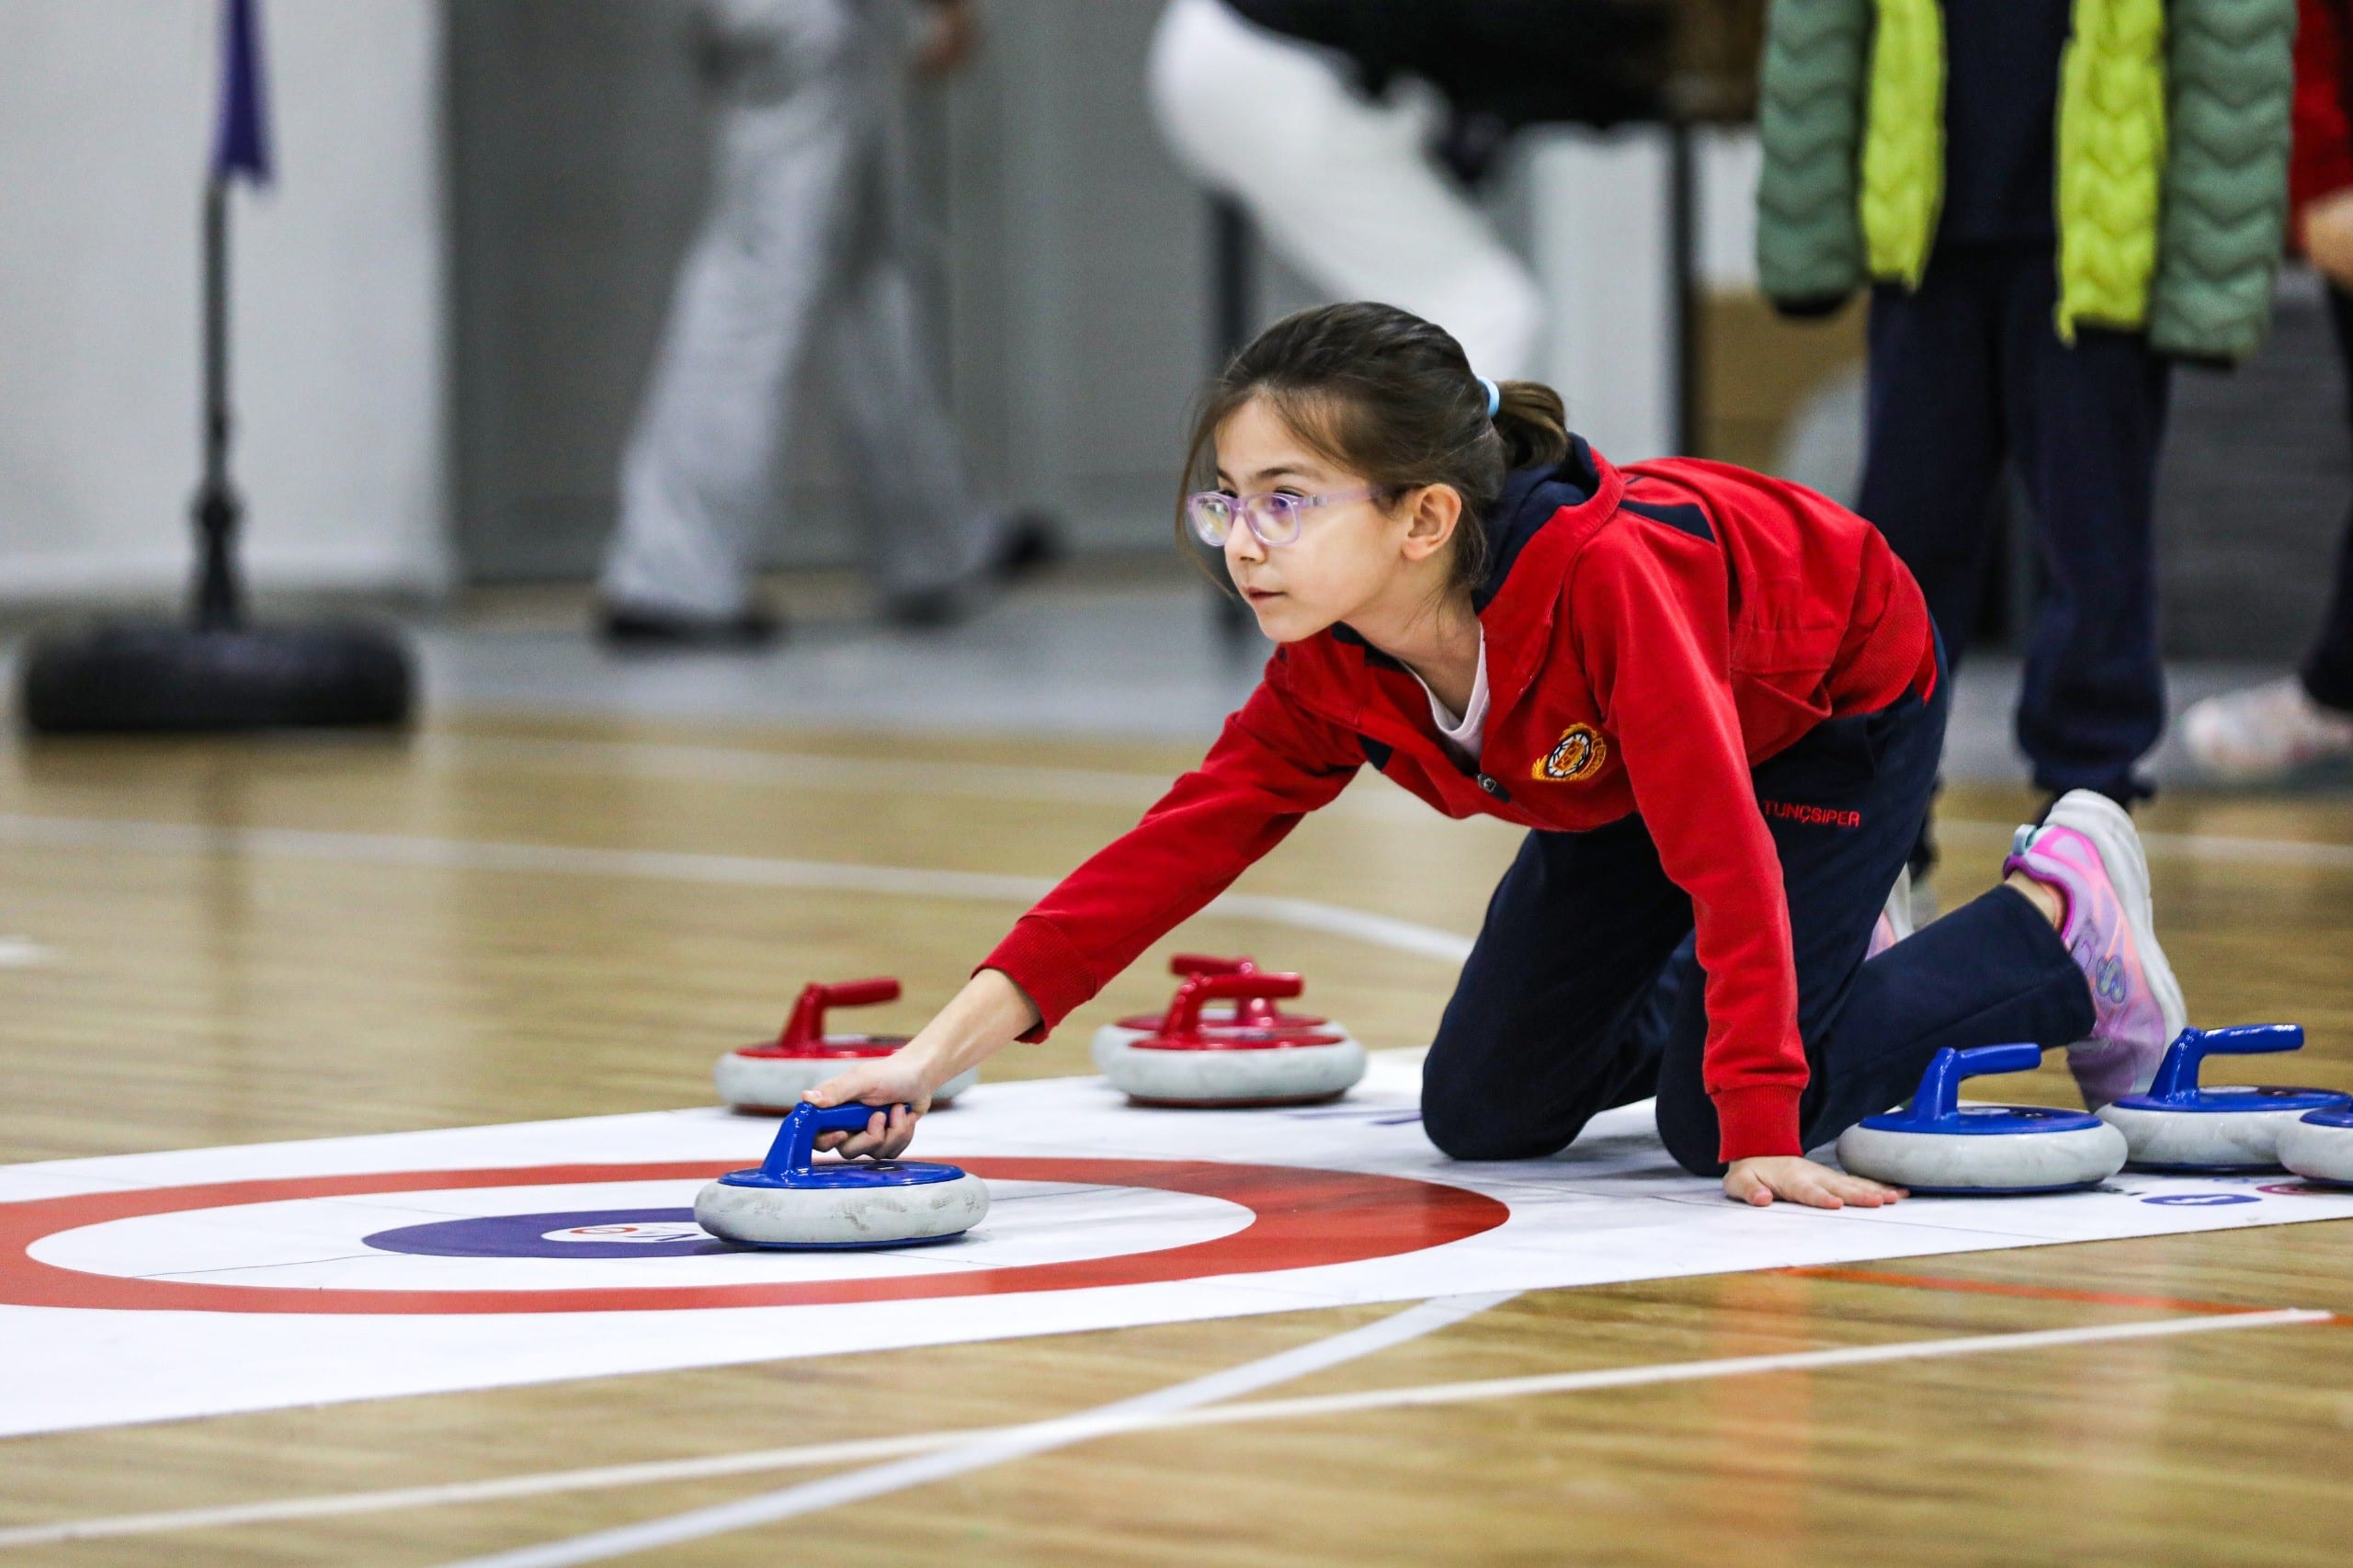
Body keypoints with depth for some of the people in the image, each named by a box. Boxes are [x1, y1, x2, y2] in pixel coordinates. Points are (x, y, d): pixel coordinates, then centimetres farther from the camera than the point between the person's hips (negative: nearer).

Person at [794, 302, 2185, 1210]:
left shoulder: (1603, 576, -43)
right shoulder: (1332, 671, -22)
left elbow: (1723, 853, -43)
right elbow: (1183, 843, -23)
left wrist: (1758, 1140, -44)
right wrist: (945, 1049, -34)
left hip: (1839, 716, -7)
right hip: (1620, 791, 7)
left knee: (1710, 1120, -18)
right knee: (1482, 1112, 3)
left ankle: (2060, 923, 4)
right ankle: (1811, 966, 26)